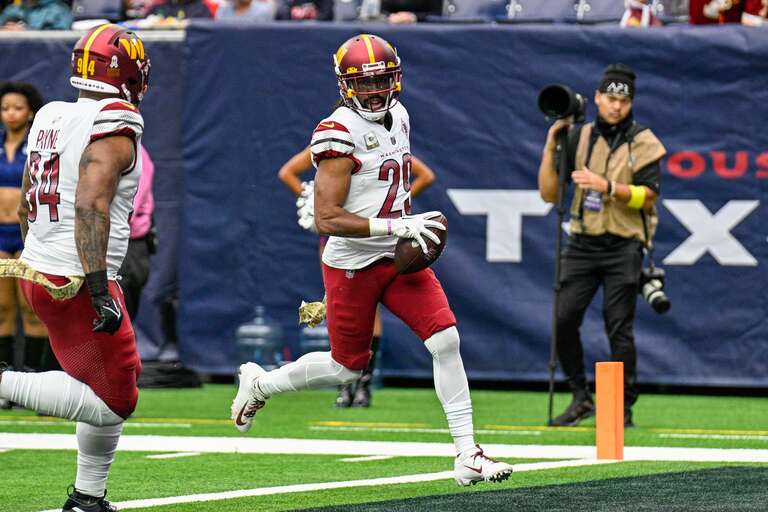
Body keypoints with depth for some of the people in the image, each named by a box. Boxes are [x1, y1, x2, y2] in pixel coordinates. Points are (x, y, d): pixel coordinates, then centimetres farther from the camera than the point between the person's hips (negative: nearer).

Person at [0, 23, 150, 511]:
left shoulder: (50, 118, 11)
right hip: (77, 283, -9)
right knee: (112, 401, -4)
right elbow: (90, 205, -25)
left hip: (40, 271, 9)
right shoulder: (114, 127, -14)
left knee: (116, 384, 19)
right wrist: (99, 290, -27)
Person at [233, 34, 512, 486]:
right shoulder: (340, 134, -19)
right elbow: (327, 219, -23)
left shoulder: (397, 116, 6)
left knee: (446, 340, -9)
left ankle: (467, 454, -8)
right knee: (348, 366, 6)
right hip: (353, 265, -6)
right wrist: (396, 226, -27)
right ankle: (261, 383, 33)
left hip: (399, 259, 6)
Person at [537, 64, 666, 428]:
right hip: (582, 244, 4)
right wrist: (551, 145, 0)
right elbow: (549, 193, 8)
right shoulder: (579, 138, 11)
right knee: (563, 318, -6)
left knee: (619, 327, -7)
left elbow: (648, 196, -10)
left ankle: (624, 408, 0)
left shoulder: (642, 142, 0)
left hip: (623, 247, -4)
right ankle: (581, 399, 7)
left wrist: (606, 186, -22)